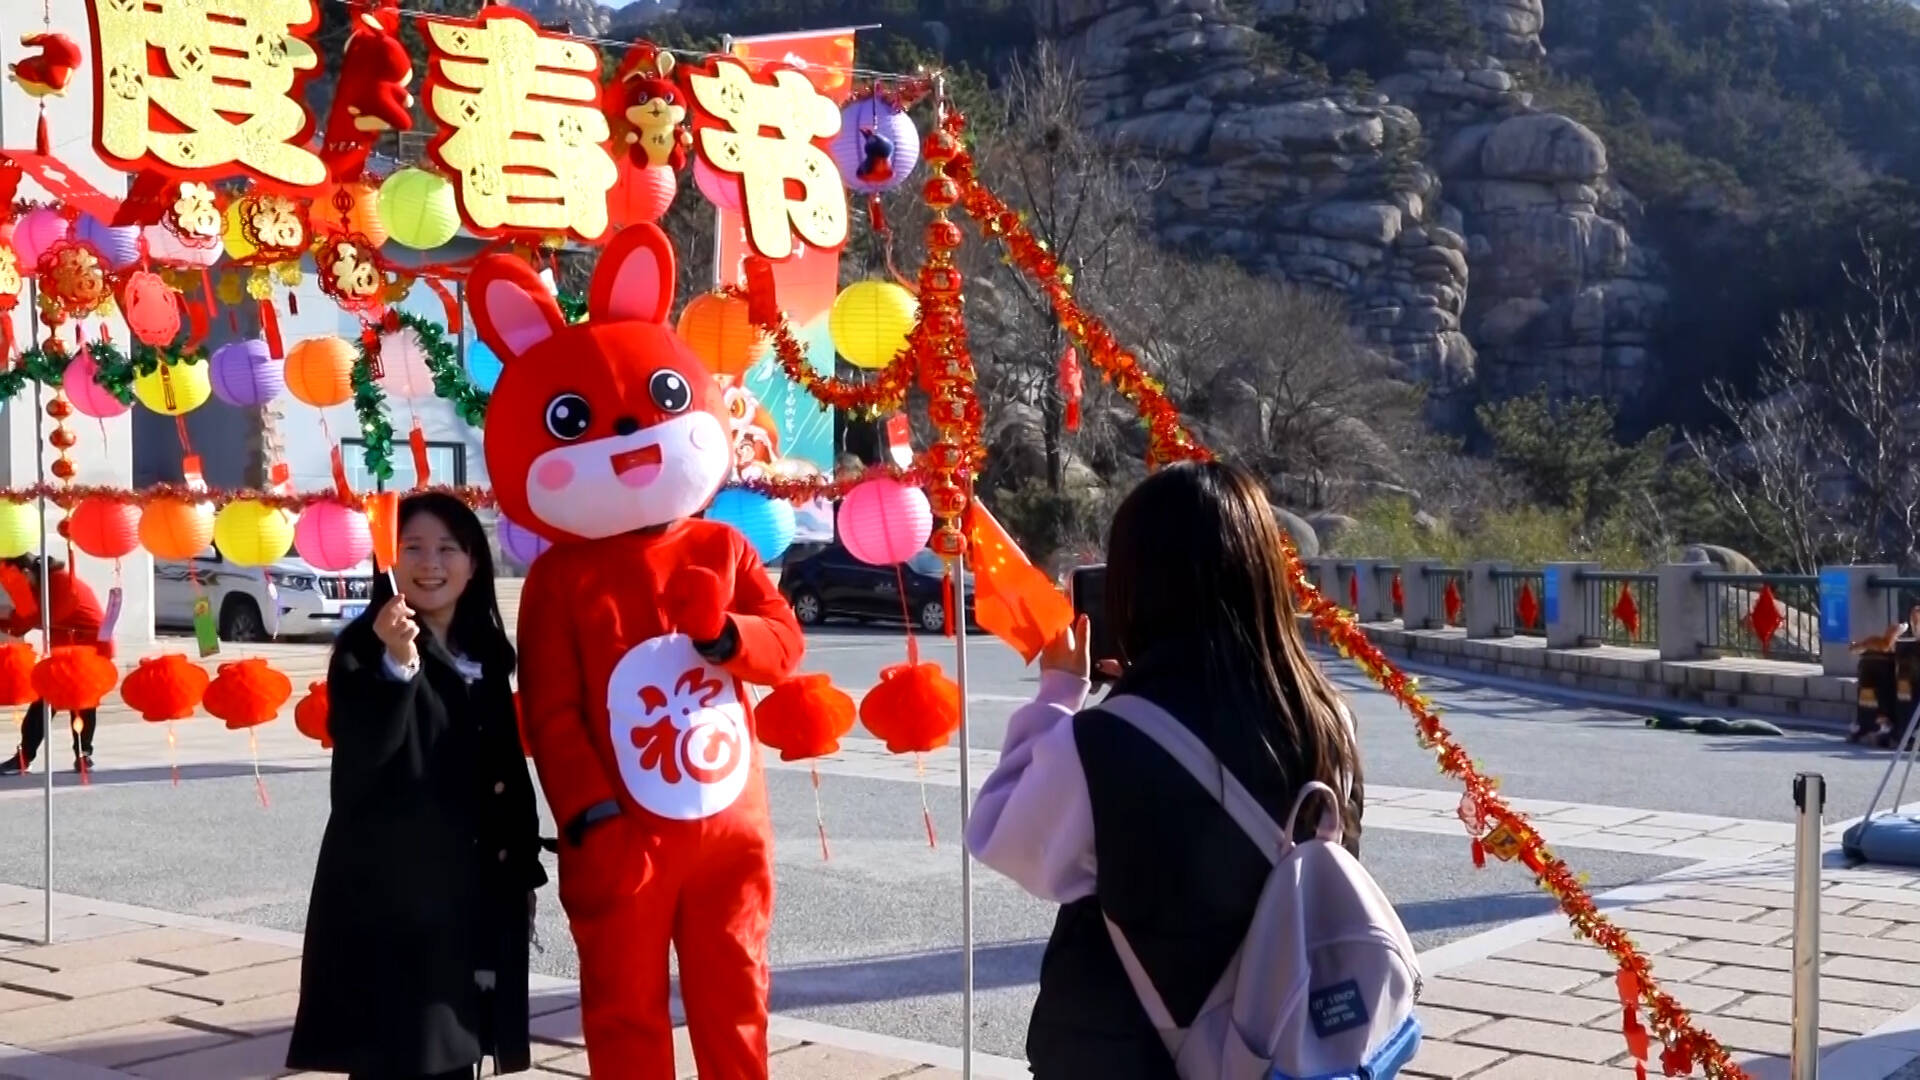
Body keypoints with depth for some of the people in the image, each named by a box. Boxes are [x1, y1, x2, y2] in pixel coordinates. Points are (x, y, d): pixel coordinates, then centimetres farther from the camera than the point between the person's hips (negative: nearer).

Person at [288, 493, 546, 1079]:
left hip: (473, 893, 6)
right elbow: (360, 753, -24)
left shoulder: (485, 654, 12)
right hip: (387, 893, -6)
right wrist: (397, 664, -36)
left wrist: (523, 869, 15)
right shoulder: (364, 647, -8)